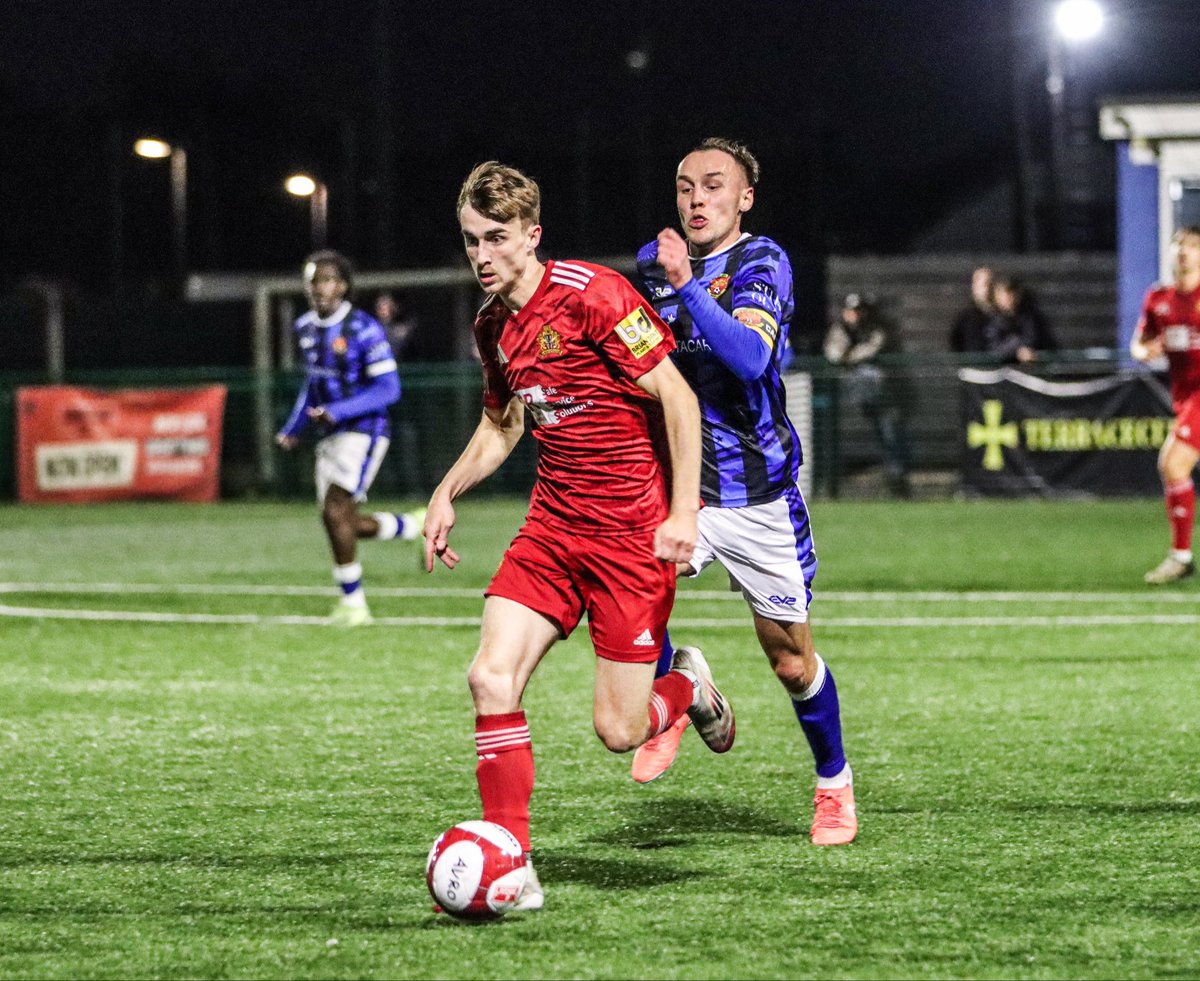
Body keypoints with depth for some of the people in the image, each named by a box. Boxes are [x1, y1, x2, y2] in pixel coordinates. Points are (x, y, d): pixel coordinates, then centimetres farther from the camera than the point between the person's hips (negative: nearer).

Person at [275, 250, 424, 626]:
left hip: (362, 430, -8)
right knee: (348, 524, 7)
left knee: (335, 512, -17)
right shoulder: (306, 328, 9)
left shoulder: (363, 329, -14)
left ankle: (353, 603, -8)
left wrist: (337, 411, -25)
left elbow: (388, 388, -16)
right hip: (330, 436, 8)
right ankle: (414, 527, 32)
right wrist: (293, 428, 19)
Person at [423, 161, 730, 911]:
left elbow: (677, 398, -15)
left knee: (618, 730, -5)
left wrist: (684, 511, -22)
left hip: (633, 531, -6)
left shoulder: (592, 296, -15)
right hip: (553, 524, 6)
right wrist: (448, 494, 12)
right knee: (491, 676, -13)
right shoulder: (493, 324, 8)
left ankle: (689, 688, 31)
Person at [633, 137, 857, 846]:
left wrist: (686, 286, -36)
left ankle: (835, 784, 30)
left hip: (756, 494, -3)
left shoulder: (761, 263, -10)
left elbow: (749, 358, -31)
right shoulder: (654, 261, 7)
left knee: (792, 661, 5)